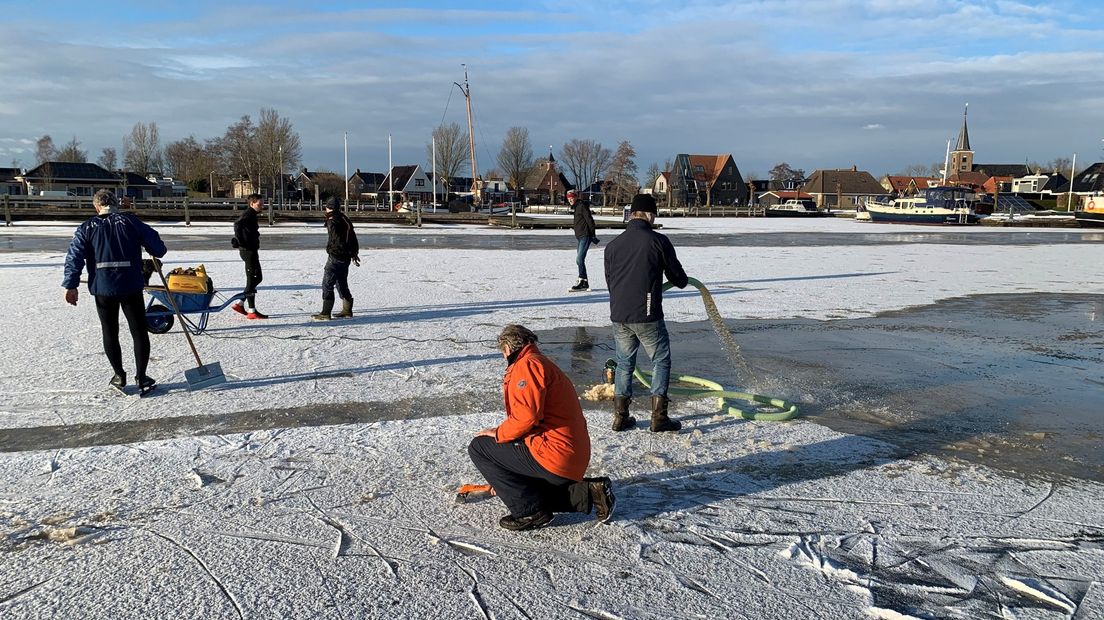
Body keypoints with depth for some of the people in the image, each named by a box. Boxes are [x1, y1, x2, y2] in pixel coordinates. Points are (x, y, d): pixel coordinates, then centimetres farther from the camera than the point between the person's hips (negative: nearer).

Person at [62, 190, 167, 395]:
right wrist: (158, 253, 22)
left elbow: (75, 257, -3)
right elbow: (157, 247, -2)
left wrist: (71, 286, -2)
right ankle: (141, 378, 6)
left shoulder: (87, 227, 3)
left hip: (102, 288, 1)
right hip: (131, 287, -1)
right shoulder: (131, 222, -1)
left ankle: (119, 376, 22)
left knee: (110, 333, 15)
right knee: (139, 332, 7)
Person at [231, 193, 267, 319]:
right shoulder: (249, 215, -15)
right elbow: (237, 225, -32)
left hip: (251, 250, 10)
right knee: (252, 280, -4)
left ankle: (240, 304, 20)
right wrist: (242, 243, -24)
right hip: (248, 251, -10)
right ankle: (252, 311, 1)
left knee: (257, 278, 15)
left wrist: (241, 243, 15)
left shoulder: (251, 215, 14)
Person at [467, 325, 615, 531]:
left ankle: (530, 511, -4)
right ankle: (588, 492, 12)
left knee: (478, 448, -1)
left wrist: (498, 433, -4)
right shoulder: (544, 363, 23)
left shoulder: (527, 365, -9)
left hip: (554, 456, -10)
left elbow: (527, 415, -23)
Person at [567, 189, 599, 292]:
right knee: (580, 260, 10)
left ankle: (582, 282, -10)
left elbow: (589, 220, -15)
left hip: (585, 236, -10)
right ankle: (584, 283, 16)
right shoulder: (575, 207, 16)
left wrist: (593, 235, -15)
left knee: (579, 259, -14)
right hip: (578, 237, 10)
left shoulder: (582, 206, -12)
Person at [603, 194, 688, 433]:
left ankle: (620, 417, 17)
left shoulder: (613, 245, 7)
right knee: (661, 361, 9)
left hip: (618, 315, 5)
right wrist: (683, 281, 27)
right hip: (647, 315, -5)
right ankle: (659, 417, 6)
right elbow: (677, 276, 3)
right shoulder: (658, 241, -7)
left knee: (624, 363, 16)